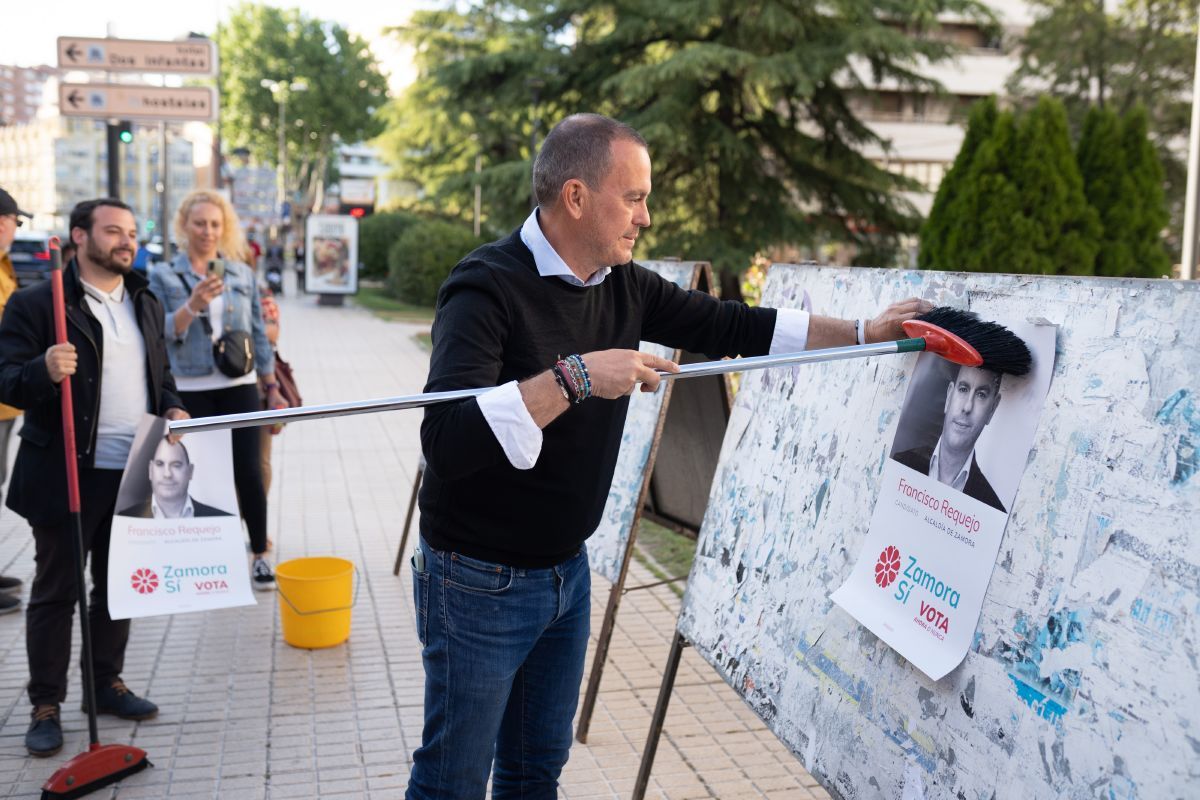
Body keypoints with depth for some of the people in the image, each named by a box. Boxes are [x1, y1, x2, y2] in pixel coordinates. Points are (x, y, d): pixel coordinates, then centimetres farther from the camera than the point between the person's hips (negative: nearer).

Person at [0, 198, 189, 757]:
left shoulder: (146, 304, 13)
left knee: (118, 586, 16)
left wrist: (172, 407, 2)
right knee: (55, 593, 6)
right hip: (67, 475, -5)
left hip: (134, 474, 6)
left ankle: (107, 683, 30)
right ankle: (46, 706, 17)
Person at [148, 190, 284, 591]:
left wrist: (272, 388, 10)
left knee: (249, 472, -2)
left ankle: (260, 555, 10)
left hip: (238, 386, 1)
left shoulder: (242, 273, 8)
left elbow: (259, 334, 11)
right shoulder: (163, 276, 2)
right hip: (190, 391, -1)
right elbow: (162, 333, -6)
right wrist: (193, 305, -23)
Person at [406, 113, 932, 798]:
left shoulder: (623, 285, 2)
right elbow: (448, 440, -33)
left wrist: (865, 332, 7)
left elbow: (729, 327, 9)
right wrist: (573, 377, -36)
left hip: (566, 568, 7)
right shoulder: (487, 288, -21)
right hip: (481, 580, -7)